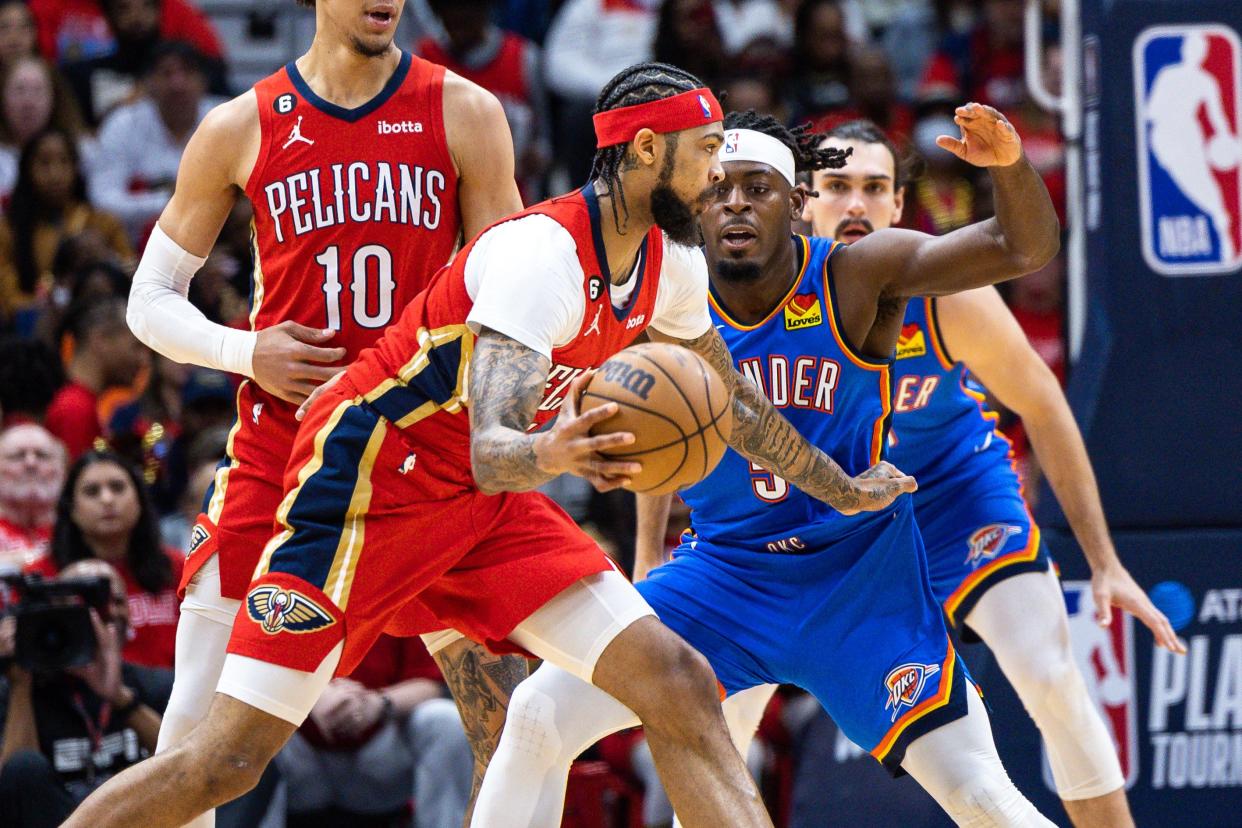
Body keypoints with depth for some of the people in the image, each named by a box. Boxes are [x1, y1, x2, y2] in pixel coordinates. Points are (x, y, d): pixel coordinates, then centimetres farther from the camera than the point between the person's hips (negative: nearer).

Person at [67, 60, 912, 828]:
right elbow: (489, 448, -37)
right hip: (366, 489, -8)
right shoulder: (544, 252, -25)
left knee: (680, 691, -8)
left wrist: (841, 488, 32)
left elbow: (734, 403, 22)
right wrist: (547, 456, -59)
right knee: (224, 760, -13)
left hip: (486, 507, 8)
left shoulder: (671, 265, 2)